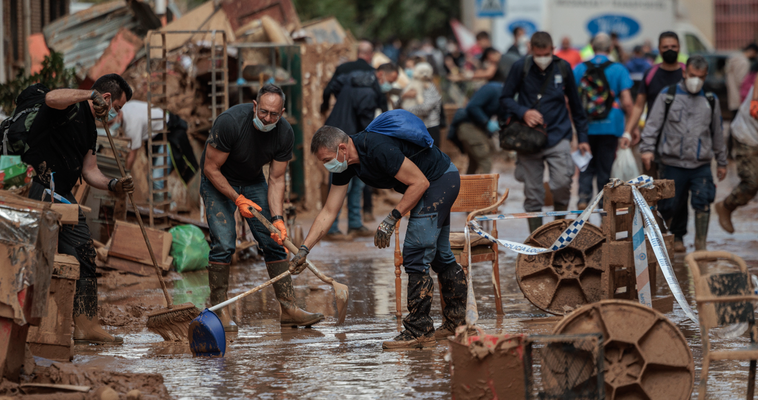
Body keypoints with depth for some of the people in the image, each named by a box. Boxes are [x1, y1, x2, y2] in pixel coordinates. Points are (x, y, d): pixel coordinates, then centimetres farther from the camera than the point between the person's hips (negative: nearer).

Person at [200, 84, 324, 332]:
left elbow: (276, 179, -11)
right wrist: (237, 199, -28)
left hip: (253, 182, 4)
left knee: (274, 241, -5)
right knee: (224, 244, -18)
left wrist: (277, 218, -22)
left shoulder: (284, 134, -18)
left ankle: (288, 308, -2)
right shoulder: (230, 122, -31)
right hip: (218, 182, -4)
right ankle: (219, 309, -8)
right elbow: (211, 169, -23)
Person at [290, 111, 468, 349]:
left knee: (416, 256, -12)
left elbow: (420, 182, -26)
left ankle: (419, 330, -10)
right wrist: (304, 249, -4)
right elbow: (328, 212, 1)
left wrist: (391, 220, -24)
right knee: (438, 255, 19)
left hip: (440, 180, -10)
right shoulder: (344, 165, -4)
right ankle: (457, 321, 32)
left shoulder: (378, 149, -32)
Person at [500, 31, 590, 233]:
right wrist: (523, 112, -13)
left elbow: (575, 104, 14)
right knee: (532, 194, 1)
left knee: (562, 182, -19)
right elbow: (505, 99, 7)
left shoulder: (563, 68, 3)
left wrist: (582, 138, 14)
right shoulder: (521, 68, -1)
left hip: (558, 136, 0)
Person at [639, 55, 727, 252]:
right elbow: (653, 124, 3)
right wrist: (647, 148, -10)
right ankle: (677, 237, 27)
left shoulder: (710, 101, 12)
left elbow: (717, 133, 21)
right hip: (672, 163, -1)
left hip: (701, 165, 1)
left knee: (702, 202, -14)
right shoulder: (668, 96, 4)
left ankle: (700, 246, -10)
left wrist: (722, 162, 24)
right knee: (670, 206, 3)